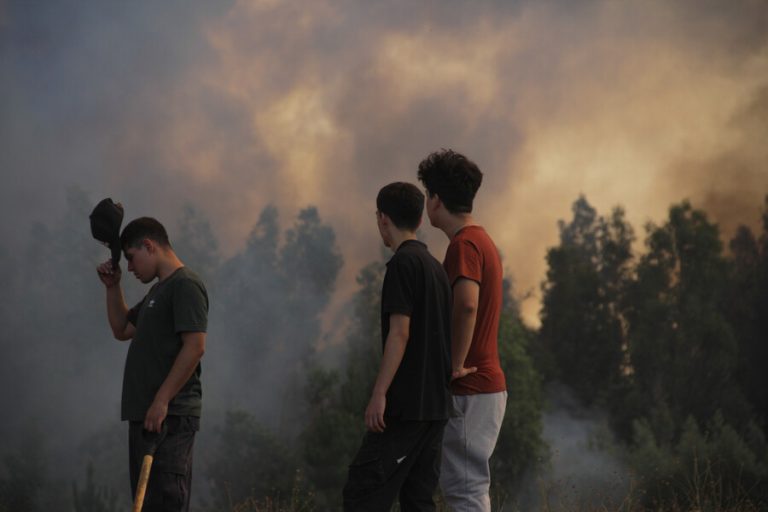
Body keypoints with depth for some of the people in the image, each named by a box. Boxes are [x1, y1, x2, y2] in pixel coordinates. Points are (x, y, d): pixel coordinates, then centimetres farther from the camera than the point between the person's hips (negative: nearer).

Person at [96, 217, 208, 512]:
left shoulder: (185, 285, -9)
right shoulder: (158, 291, 22)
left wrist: (161, 401, -22)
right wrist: (112, 287, 21)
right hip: (143, 415, 10)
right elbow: (121, 330, 34)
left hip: (170, 417, -10)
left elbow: (195, 347, -19)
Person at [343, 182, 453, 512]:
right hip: (435, 404, 9)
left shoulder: (402, 263, -9)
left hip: (406, 405, -9)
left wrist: (379, 394, -18)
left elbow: (400, 332, -17)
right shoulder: (435, 266, 17)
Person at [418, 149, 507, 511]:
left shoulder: (463, 245, -15)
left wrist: (456, 364, -23)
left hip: (469, 390, -10)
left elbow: (466, 305, -33)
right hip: (486, 384, 10)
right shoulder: (481, 241, 17)